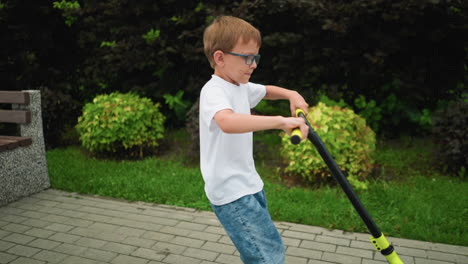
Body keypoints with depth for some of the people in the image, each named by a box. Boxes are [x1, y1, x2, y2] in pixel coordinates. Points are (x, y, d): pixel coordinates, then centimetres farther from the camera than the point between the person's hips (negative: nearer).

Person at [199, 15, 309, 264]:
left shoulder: (242, 87, 9)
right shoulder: (214, 91, -20)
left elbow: (267, 90, 28)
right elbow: (227, 122, -43)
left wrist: (291, 94, 8)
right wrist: (280, 121, -45)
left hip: (249, 184, 10)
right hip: (231, 192, -10)